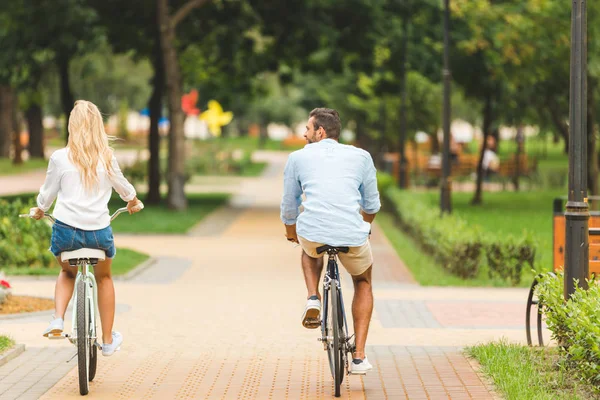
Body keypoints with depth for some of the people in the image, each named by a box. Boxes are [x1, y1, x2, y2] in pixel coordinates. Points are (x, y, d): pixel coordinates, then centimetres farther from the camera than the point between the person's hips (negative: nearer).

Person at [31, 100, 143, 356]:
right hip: (99, 231, 0)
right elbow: (123, 187, 14)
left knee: (67, 272, 29)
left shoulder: (60, 158, -6)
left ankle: (57, 320, 5)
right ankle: (108, 340, 28)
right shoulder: (107, 158, -3)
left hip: (66, 230, 0)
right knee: (104, 278, 26)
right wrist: (133, 201, 37)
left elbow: (47, 193, 7)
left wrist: (39, 210, 30)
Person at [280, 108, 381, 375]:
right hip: (352, 237, 0)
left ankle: (313, 299, 13)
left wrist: (291, 232, 44)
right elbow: (372, 205, 25)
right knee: (363, 282, 30)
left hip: (313, 233, 0)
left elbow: (289, 205, 23)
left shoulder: (298, 157, 14)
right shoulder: (361, 157, 16)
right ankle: (359, 357, 18)